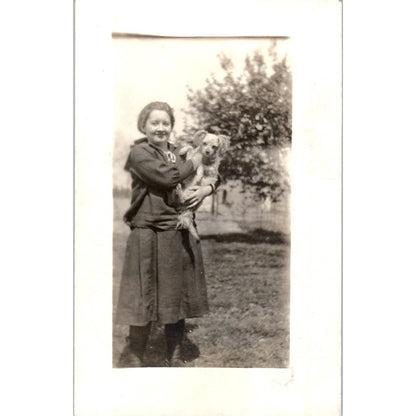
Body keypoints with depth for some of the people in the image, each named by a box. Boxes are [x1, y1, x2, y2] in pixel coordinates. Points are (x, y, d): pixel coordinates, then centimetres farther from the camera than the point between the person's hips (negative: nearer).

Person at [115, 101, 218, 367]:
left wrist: (207, 188, -2)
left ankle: (175, 357, 28)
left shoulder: (179, 153, 15)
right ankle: (135, 357, 21)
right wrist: (193, 164, -3)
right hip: (149, 233, -6)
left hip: (181, 235, 6)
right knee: (145, 296, 2)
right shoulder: (139, 153, -3)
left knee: (178, 297, 13)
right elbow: (167, 177, -19)